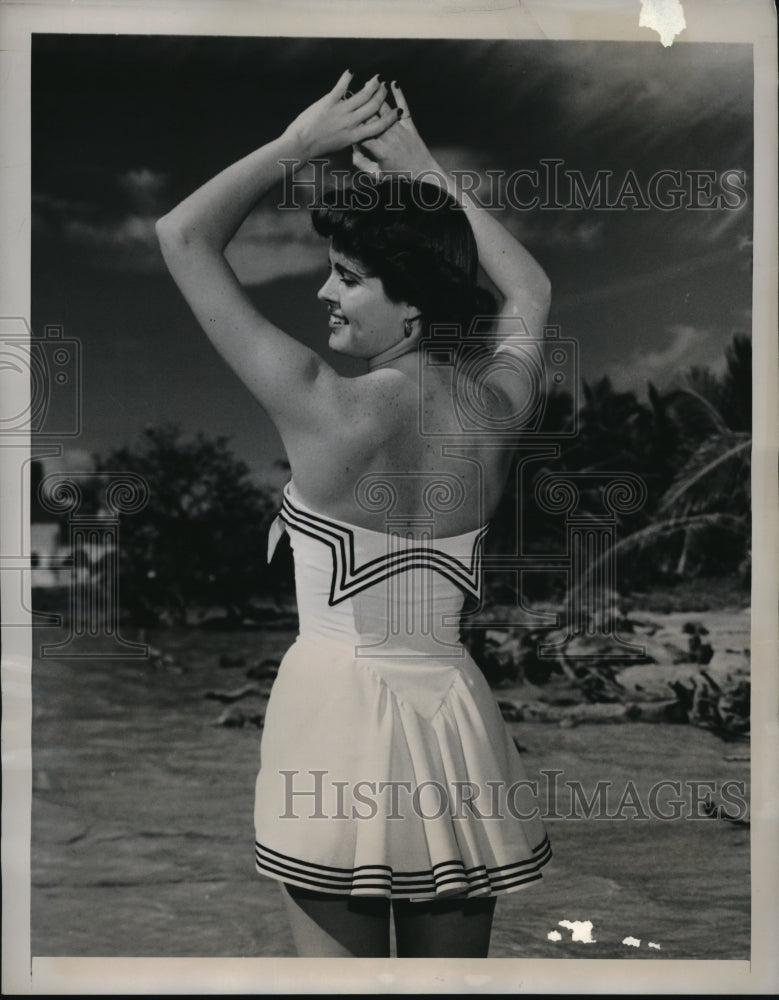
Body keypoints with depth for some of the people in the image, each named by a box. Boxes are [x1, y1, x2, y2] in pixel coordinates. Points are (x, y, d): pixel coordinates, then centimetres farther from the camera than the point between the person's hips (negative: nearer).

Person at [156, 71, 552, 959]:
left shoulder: (325, 409, -14)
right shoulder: (496, 405, -1)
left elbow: (183, 236, -3)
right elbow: (530, 289, 23)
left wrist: (301, 141, 5)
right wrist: (426, 172, 24)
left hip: (338, 707, -5)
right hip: (453, 720, 5)